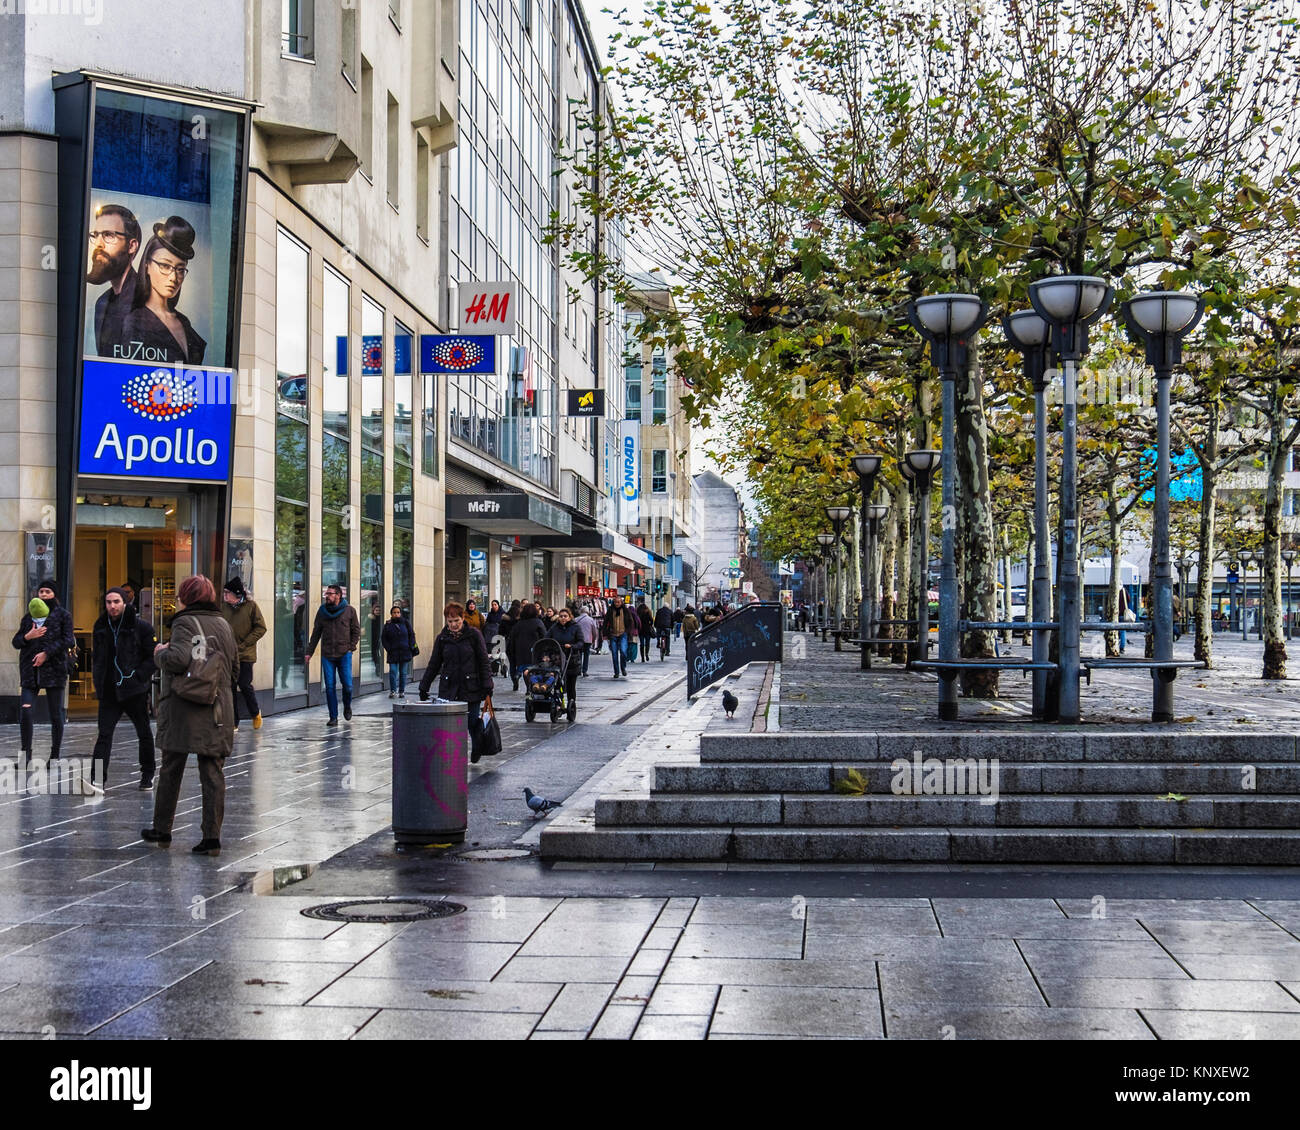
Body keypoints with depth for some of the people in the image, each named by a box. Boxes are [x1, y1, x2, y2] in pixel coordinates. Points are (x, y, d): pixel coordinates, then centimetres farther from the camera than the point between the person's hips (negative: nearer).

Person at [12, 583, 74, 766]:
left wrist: (47, 653, -13)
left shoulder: (62, 615, 6)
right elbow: (16, 641, 15)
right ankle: (26, 755, -4)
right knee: (25, 711, -12)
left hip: (54, 668, -3)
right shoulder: (28, 617, 17)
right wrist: (27, 636, -6)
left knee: (56, 715, 2)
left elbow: (67, 641, -4)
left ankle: (55, 756, 13)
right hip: (30, 670, 3)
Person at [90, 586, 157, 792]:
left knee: (144, 733, 10)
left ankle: (147, 775, 26)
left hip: (135, 689, -3)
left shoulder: (141, 627, -6)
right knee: (104, 734, -7)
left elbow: (152, 657, -5)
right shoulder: (101, 627, 10)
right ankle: (98, 780, -13)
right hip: (109, 691, 3)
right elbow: (97, 658, 20)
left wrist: (137, 677, -14)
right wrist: (98, 681, 7)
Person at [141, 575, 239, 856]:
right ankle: (212, 836, -3)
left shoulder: (184, 622, -6)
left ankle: (162, 830, 20)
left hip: (183, 709, -4)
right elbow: (235, 670, 17)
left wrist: (160, 653, -3)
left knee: (171, 770, 10)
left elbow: (178, 658, -22)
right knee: (213, 773, 2)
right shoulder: (223, 624, 12)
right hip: (217, 712, 4)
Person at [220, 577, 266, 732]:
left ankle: (255, 713, 25)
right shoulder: (224, 606, 4)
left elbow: (261, 628, -5)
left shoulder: (251, 606, -6)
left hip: (245, 655, -3)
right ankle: (233, 723, 13)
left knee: (245, 685, -3)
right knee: (230, 688, 4)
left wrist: (243, 644, -11)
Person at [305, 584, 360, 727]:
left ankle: (347, 706, 24)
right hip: (327, 655, 2)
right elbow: (316, 633, 13)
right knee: (329, 687, -2)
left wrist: (351, 647, -5)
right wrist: (309, 652, 10)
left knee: (347, 685, -6)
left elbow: (356, 631, 6)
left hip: (344, 654, -2)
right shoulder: (322, 611, 8)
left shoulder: (349, 610, 2)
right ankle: (333, 717, 5)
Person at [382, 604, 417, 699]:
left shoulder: (406, 623, 5)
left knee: (403, 673, 4)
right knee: (393, 671, -10)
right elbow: (384, 639, 8)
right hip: (393, 653, 0)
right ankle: (392, 691, 1)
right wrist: (388, 649, -5)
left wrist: (411, 648, 0)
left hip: (405, 652, 0)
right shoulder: (388, 625, 5)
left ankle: (402, 691, 13)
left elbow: (412, 636, 9)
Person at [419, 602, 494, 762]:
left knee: (473, 722, 0)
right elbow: (434, 665, 15)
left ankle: (477, 749, 29)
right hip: (449, 688, 2)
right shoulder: (442, 638, 7)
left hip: (471, 687, -2)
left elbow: (483, 662, -1)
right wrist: (424, 687, 14)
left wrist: (487, 685, -7)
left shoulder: (474, 635, -1)